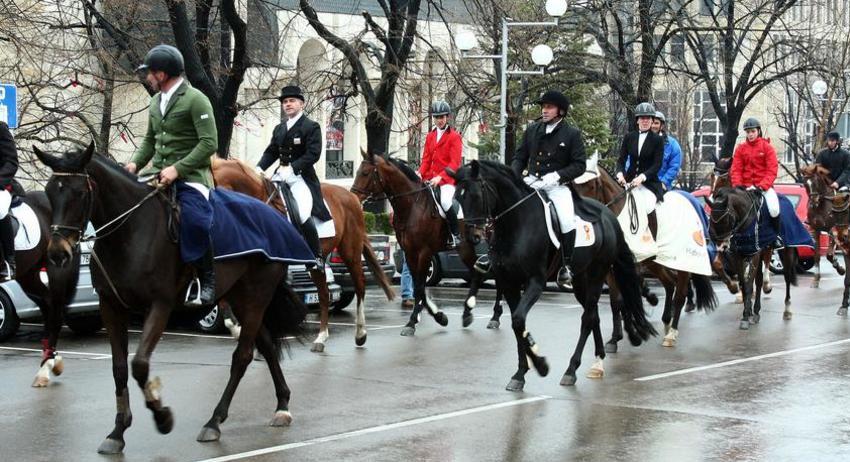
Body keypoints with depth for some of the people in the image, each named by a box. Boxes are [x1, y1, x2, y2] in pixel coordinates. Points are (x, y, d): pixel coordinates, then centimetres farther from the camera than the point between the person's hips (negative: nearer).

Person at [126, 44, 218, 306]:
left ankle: (207, 278, -12)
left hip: (190, 176, -8)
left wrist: (177, 169, -22)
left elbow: (209, 143, -15)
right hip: (158, 174, 8)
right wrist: (135, 163, 5)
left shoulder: (195, 100, -9)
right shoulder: (156, 102, 15)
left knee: (194, 218, -30)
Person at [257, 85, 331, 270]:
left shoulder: (312, 127, -2)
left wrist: (292, 167, -24)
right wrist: (260, 168, -4)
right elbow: (271, 152, 16)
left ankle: (317, 257, -10)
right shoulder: (279, 129, 20)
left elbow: (313, 154, -13)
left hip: (301, 177, -7)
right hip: (281, 176, 7)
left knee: (303, 216, -23)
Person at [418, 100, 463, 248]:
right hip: (430, 178, 7)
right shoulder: (430, 136, 16)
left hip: (448, 179, -6)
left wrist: (440, 177, -24)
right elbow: (426, 159, 15)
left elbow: (454, 163, -11)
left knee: (445, 201, -32)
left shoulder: (454, 136, -2)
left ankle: (455, 235, -18)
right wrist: (420, 173, -6)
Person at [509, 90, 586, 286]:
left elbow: (579, 165, -3)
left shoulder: (572, 134, 1)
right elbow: (520, 157, 17)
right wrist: (514, 175, -4)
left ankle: (566, 265, -11)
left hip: (557, 185, -4)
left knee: (567, 219, -26)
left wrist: (556, 176, -17)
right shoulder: (532, 130, 12)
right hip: (531, 182, 4)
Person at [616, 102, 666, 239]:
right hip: (629, 180, 3)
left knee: (647, 204, -28)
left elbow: (657, 164, -4)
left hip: (649, 182, -3)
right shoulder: (629, 138, 11)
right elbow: (621, 159, 9)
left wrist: (642, 177, -18)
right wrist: (620, 173, -12)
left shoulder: (657, 140, 3)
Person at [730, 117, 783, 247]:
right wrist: (737, 185, -15)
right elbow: (736, 169, 4)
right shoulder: (741, 148, 8)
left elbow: (772, 170, -7)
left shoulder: (767, 147, 0)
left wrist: (762, 186, -20)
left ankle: (778, 235, -5)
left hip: (764, 186, -3)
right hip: (746, 186, 3)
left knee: (774, 209, -27)